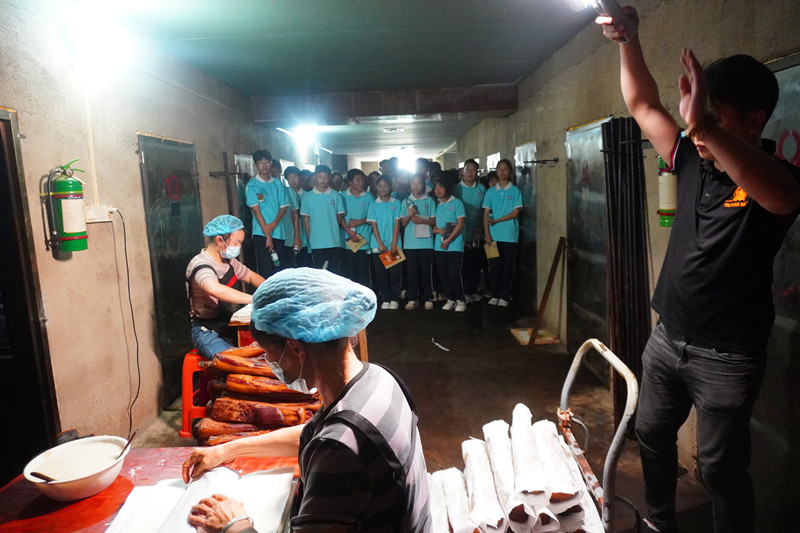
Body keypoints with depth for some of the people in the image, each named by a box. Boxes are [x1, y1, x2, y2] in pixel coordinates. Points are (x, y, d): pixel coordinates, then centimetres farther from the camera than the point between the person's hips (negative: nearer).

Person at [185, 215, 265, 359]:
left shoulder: (228, 261, 6)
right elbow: (216, 290, -40)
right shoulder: (200, 265, -20)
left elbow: (251, 276, 20)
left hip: (228, 327, 8)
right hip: (207, 332, -8)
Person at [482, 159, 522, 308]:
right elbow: (486, 214, 5)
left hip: (509, 235, -2)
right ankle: (495, 294, 15)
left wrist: (496, 220, -11)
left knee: (507, 266, 2)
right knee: (494, 266, 3)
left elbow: (515, 212, -5)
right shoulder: (491, 191, 8)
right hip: (493, 235, 2)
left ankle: (505, 296, 11)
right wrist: (487, 234, -4)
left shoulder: (515, 191, 2)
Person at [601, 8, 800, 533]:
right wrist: (629, 41, -3)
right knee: (652, 434, 20)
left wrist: (705, 125, -54)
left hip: (727, 356, -6)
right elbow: (644, 106, 9)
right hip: (668, 337, 7)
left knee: (721, 467, 5)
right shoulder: (694, 161, 2)